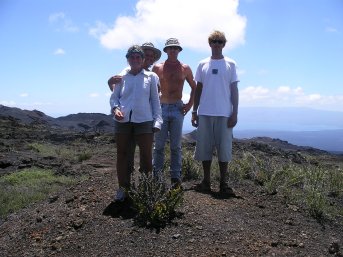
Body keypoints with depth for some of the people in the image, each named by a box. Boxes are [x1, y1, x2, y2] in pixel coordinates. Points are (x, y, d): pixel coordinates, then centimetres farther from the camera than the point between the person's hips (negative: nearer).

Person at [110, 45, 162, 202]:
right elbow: (114, 97, 13)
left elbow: (155, 100, 8)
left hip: (144, 121, -1)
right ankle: (123, 187, 16)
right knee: (122, 154, 5)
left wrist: (157, 121, 0)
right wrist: (115, 108, -8)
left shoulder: (151, 77, 8)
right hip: (123, 120, 2)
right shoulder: (121, 77, 11)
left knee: (146, 155, -1)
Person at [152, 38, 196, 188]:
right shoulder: (158, 67, 5)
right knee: (159, 145, 1)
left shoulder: (185, 68, 8)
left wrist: (190, 104, 7)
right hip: (161, 108, -1)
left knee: (176, 146, 3)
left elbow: (194, 87, 17)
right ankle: (157, 176, 10)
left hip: (178, 109, 1)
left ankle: (175, 177, 8)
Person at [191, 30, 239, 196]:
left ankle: (223, 183, 11)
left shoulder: (230, 64, 6)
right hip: (205, 113, 2)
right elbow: (198, 89, 13)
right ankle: (206, 182, 15)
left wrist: (235, 113, -4)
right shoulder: (202, 64, 11)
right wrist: (194, 111, 7)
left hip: (224, 113, -2)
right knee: (205, 148, 5)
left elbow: (234, 90, 4)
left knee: (224, 148, 1)